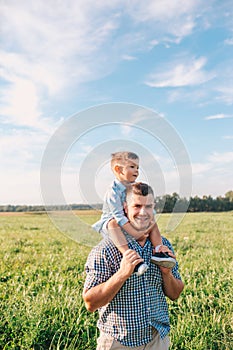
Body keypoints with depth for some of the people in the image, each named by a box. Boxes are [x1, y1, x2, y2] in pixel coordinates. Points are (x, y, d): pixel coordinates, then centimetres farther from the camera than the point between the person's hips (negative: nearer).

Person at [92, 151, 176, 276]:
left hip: (132, 221, 7)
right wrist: (133, 232, -37)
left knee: (153, 223, -4)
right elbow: (118, 214, -30)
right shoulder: (113, 191, -23)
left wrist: (151, 220, -14)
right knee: (113, 223, -39)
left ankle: (158, 251, -14)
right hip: (111, 220, -7)